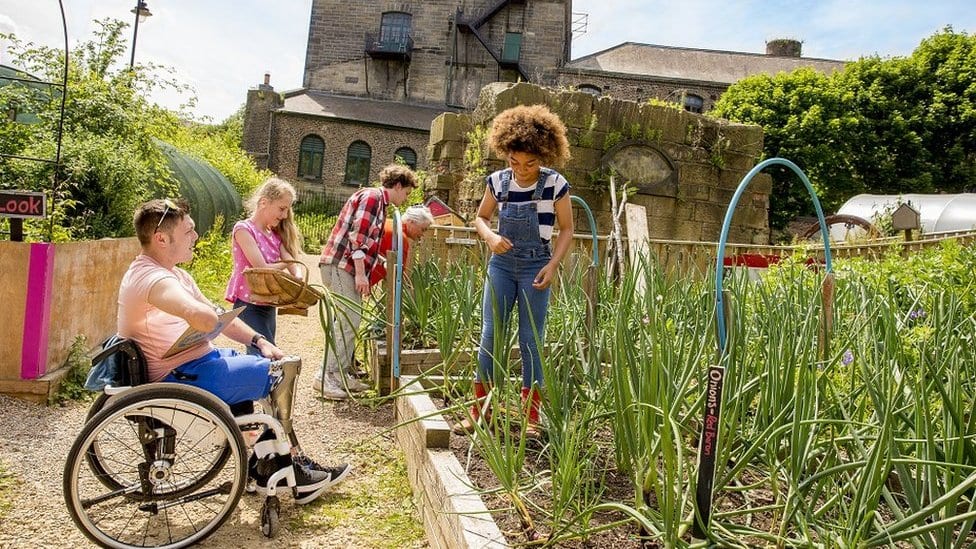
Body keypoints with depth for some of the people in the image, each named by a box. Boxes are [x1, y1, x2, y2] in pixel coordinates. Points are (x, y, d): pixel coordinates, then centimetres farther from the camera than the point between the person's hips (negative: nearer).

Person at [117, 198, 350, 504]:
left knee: (275, 367, 14)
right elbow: (207, 319, -41)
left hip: (195, 362, 11)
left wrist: (258, 341, 2)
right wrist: (201, 315, -17)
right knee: (282, 372, -9)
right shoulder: (153, 278, -23)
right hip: (184, 378, -11)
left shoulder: (173, 273, 11)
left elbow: (214, 316, 15)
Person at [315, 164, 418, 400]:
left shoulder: (378, 202, 22)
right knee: (348, 321, -12)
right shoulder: (372, 196, -9)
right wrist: (361, 273, -20)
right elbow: (357, 236, -18)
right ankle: (325, 376, -8)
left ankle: (340, 374, 17)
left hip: (347, 267, 10)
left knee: (350, 321, 11)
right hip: (340, 265, -10)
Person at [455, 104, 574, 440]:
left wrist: (553, 264, -12)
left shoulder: (555, 184, -8)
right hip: (501, 263, 3)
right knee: (490, 335, 2)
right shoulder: (497, 181, -1)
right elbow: (480, 218, 12)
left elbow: (566, 229, 0)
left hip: (535, 267, -2)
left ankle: (531, 415, 12)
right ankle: (479, 409, 13)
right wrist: (490, 237, -10)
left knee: (531, 341, 1)